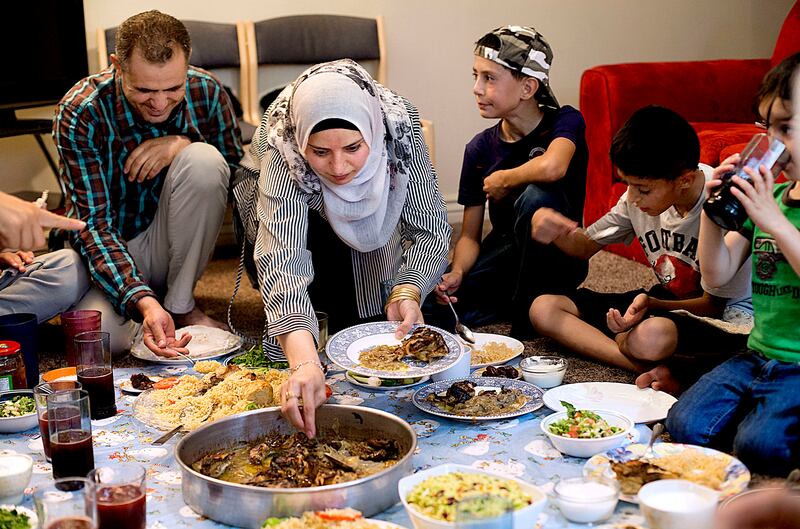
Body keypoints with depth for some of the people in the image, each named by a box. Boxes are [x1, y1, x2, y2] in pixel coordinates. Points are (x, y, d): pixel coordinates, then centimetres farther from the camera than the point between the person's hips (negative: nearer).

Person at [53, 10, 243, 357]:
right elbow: (93, 224, -24)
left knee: (203, 159, -26)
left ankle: (181, 306, -11)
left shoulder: (206, 91, -12)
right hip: (108, 252, -2)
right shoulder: (79, 113, -21)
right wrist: (142, 302, -40)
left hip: (173, 248, 2)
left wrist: (184, 144, -24)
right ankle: (157, 302, 4)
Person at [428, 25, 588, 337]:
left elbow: (551, 167, -39)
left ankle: (529, 310, -17)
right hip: (505, 252, 3)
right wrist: (457, 272, -22)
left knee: (536, 196, -35)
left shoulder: (565, 122, -13)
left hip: (558, 261, -3)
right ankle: (511, 300, 3)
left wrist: (500, 180, -19)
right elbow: (470, 235, 0)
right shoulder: (480, 148, -1)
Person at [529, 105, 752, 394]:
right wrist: (550, 226, -18)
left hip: (726, 315, -8)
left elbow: (714, 304, -15)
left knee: (651, 336, -45)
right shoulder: (640, 197, -8)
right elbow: (585, 246, 4)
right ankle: (655, 370, -22)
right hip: (665, 302, 8)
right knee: (543, 309, -9)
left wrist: (653, 303, -31)